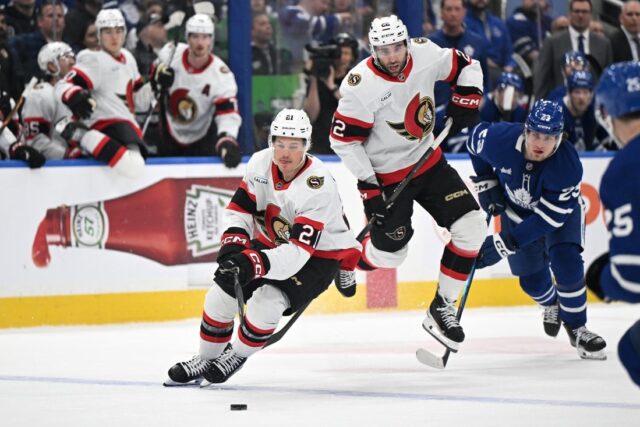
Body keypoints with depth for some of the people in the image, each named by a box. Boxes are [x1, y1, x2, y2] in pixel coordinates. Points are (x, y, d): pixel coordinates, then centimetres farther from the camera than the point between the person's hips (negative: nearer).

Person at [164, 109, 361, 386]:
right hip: (272, 243, 6)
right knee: (222, 293, -8)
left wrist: (253, 264, -50)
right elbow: (240, 208, -7)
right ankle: (207, 359, 17)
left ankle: (238, 355, 2)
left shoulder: (318, 186, -33)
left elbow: (298, 251, -37)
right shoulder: (261, 163, -15)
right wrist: (233, 243, -27)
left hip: (318, 255, -6)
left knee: (267, 301, -27)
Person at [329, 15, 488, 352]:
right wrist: (369, 188, -20)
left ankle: (442, 308, 4)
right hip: (385, 175, -5)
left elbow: (467, 67, 7)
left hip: (428, 161, 5)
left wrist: (465, 101, -9)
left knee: (471, 226, -8)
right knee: (389, 253, 0)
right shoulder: (361, 86, -24)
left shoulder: (426, 54, -12)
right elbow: (344, 140, -18)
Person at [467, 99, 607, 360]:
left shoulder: (567, 165, -38)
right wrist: (486, 183, -5)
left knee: (566, 264, -24)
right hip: (517, 210, 3)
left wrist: (505, 243, -39)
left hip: (561, 211, -3)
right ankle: (551, 305, 43)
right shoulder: (501, 139, -33)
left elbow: (549, 218, -36)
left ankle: (576, 328, -4)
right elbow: (476, 138, -7)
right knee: (531, 279, 7)